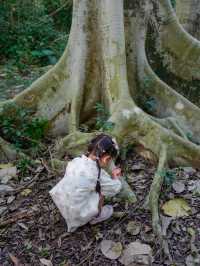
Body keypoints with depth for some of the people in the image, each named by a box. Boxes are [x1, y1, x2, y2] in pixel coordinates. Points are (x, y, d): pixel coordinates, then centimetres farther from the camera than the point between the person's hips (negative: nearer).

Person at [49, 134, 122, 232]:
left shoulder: (76, 160, -6)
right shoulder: (99, 174, -22)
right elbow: (115, 188, -6)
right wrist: (115, 176, 14)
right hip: (77, 215, -6)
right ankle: (96, 217, 18)